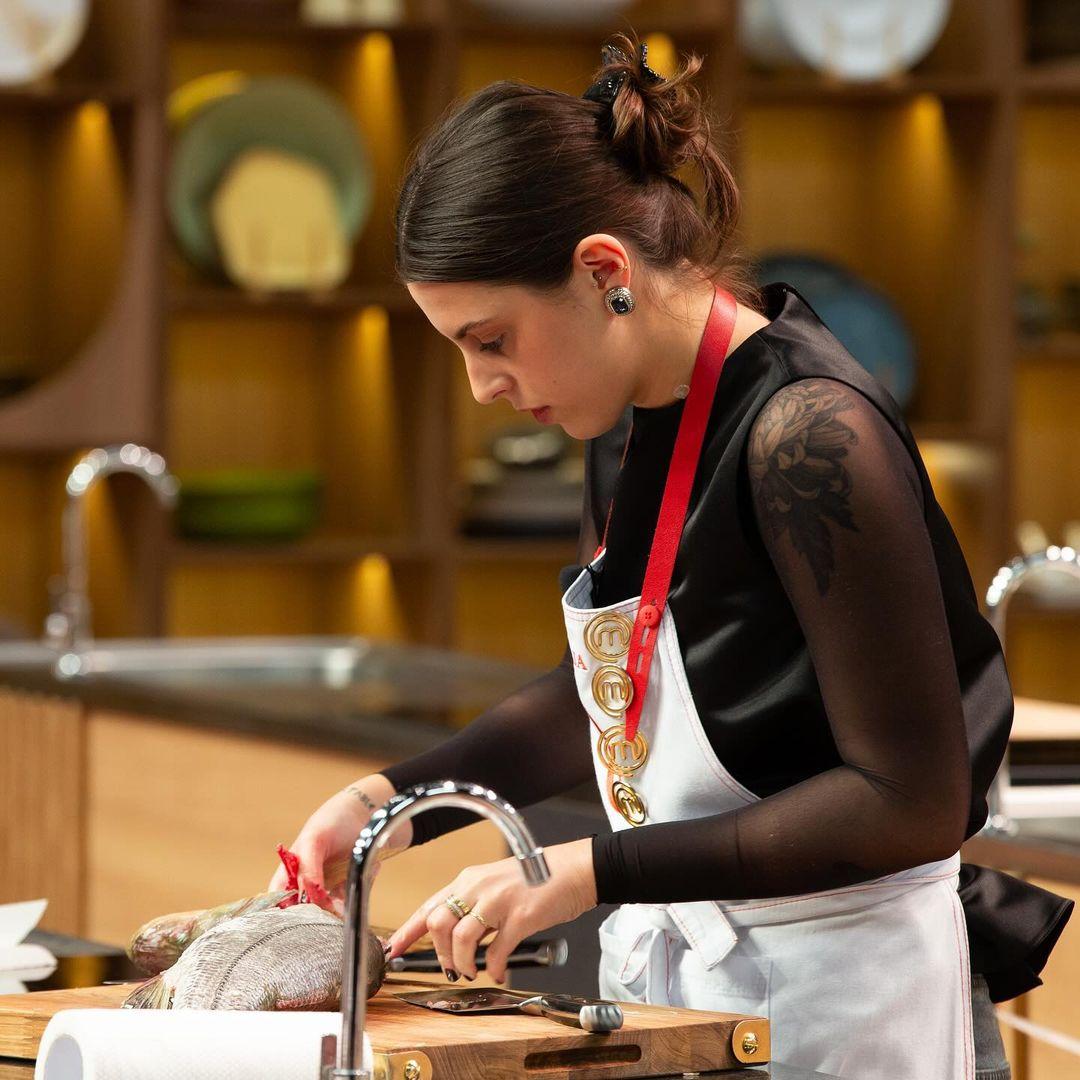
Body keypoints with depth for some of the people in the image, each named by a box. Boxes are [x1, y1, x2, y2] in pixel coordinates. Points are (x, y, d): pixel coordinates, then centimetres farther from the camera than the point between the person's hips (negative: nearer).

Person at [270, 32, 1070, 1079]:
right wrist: (396, 800, 4)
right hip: (667, 971, 8)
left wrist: (591, 869, -23)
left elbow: (909, 801, -22)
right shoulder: (627, 415, 4)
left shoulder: (808, 433, -22)